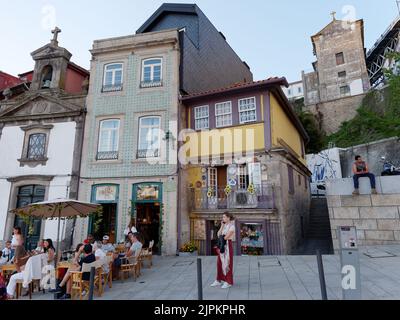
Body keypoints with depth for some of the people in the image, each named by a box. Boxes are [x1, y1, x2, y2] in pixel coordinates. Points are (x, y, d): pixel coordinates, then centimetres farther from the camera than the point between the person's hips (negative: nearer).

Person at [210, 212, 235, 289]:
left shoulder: (232, 226, -11)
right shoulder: (224, 226, 14)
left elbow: (226, 237, -18)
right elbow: (219, 234, 5)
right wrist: (222, 226, -1)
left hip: (228, 246, -8)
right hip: (222, 246, 8)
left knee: (227, 263, -2)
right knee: (220, 263, 10)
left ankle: (228, 282, 8)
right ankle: (219, 280, 20)